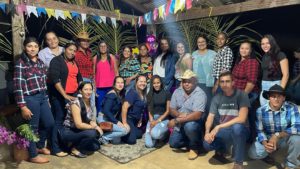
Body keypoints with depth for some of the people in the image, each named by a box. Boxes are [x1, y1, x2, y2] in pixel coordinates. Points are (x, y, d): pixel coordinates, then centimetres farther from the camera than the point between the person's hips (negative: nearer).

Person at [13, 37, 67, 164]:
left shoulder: (40, 62, 10)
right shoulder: (20, 63, -11)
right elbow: (18, 86, -14)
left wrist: (46, 98, 16)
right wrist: (23, 106, -17)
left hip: (42, 97, 7)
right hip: (30, 99, -7)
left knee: (49, 123, 15)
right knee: (33, 127, 6)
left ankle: (40, 146, 39)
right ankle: (33, 155, 24)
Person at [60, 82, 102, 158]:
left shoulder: (89, 103, 1)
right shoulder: (76, 103, -22)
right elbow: (79, 125, -27)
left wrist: (93, 123, -13)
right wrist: (95, 127, -19)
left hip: (78, 131, 7)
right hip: (68, 132, -7)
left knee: (96, 146, -8)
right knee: (92, 133, -29)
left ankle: (76, 144, 12)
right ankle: (75, 149, -6)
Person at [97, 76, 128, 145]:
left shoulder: (121, 95, 7)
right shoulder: (112, 95, -18)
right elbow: (106, 110, -23)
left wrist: (119, 121, -1)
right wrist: (116, 122, -21)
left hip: (110, 119, 9)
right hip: (103, 119, -9)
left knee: (116, 140, 8)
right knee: (124, 130, -18)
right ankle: (103, 138, -8)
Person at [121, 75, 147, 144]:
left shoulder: (144, 94, 2)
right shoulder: (132, 93, -21)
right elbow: (124, 107, -26)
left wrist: (140, 120, 13)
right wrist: (124, 123, -25)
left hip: (135, 120, 8)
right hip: (128, 118, -8)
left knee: (139, 135, 17)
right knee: (131, 140, -12)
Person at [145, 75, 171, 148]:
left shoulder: (167, 93, -2)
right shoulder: (149, 95, 8)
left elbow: (168, 110, -4)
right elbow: (149, 110, 5)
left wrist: (158, 121, -13)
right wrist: (151, 121, -12)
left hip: (164, 119, -3)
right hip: (152, 119, 3)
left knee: (154, 133, -34)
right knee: (149, 144, -15)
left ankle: (164, 133, 2)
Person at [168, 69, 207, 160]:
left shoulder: (200, 94, -23)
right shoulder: (177, 91, -5)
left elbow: (197, 115, -33)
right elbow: (172, 109, -2)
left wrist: (177, 120, -33)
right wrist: (179, 114, -25)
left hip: (195, 122, -6)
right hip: (180, 124, 6)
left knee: (189, 126, -37)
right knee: (173, 143, 0)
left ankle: (194, 147, -7)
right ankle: (192, 140, 25)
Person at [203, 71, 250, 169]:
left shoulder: (241, 95, -15)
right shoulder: (217, 97, -1)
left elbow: (242, 118, -25)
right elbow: (210, 118, -2)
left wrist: (219, 127, -27)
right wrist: (207, 132, -22)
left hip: (240, 130, -3)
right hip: (223, 132, 4)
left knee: (237, 127, -39)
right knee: (207, 144, -24)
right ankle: (223, 148, 14)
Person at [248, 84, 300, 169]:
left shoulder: (292, 108, -21)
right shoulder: (261, 110, -16)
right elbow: (259, 131, -12)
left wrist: (277, 135, -33)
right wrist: (265, 143, -30)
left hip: (286, 137, -1)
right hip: (268, 138, 1)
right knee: (253, 153, -19)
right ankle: (272, 149, 17)